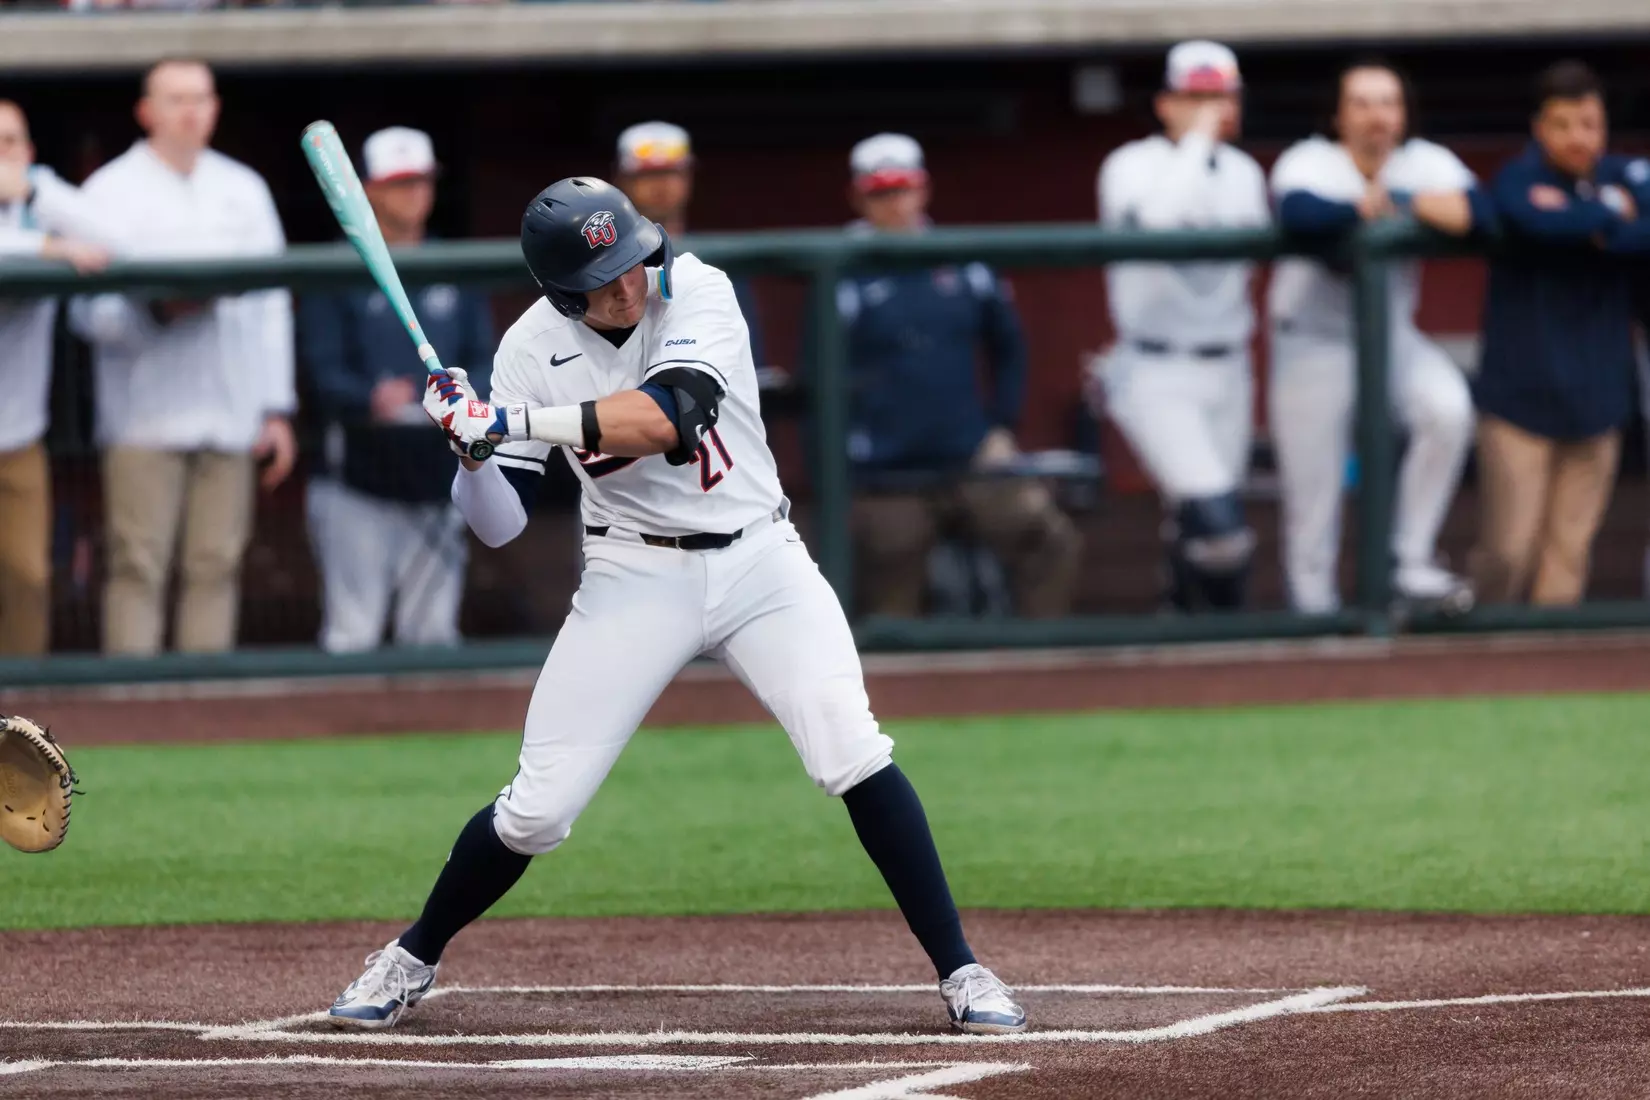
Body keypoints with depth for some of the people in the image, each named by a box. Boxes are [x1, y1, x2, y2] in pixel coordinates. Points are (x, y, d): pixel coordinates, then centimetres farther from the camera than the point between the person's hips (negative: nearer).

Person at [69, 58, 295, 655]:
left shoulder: (244, 190, 16)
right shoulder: (112, 191, 2)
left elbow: (272, 305, 16)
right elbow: (88, 310, -4)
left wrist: (277, 409, 11)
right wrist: (157, 309, -21)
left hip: (230, 420, 4)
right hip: (145, 419, -4)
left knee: (216, 566, 1)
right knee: (138, 566, -8)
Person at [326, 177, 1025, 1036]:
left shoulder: (695, 291, -15)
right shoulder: (534, 347, -9)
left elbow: (667, 417, -33)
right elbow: (499, 526, -9)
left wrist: (510, 420, -36)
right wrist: (471, 446, -29)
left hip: (758, 561, -1)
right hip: (635, 577, 1)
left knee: (852, 756, -18)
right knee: (538, 805, -2)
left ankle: (959, 972, -9)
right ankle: (412, 959, 22)